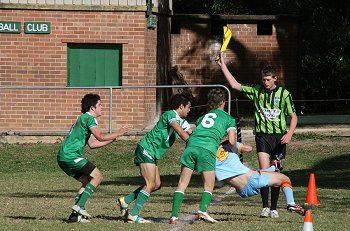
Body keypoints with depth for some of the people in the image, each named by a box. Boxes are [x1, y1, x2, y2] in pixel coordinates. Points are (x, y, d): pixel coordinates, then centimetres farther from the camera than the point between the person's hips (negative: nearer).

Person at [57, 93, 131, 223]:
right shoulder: (89, 118, -7)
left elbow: (92, 144, 25)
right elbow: (100, 137, -19)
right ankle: (80, 206, -16)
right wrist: (118, 133, -8)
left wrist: (112, 139, 22)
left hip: (63, 157, 10)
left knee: (87, 181, 15)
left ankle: (75, 215, 7)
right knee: (97, 176, -9)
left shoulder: (83, 119, 26)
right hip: (71, 155, -10)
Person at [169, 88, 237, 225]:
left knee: (182, 184, 4)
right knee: (209, 186, 7)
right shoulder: (228, 119, 20)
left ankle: (174, 216, -7)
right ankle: (203, 210, -18)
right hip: (208, 148, -3)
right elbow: (232, 141, 9)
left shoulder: (202, 117, 32)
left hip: (191, 145, 3)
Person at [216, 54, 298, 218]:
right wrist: (222, 65, 6)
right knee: (264, 170, -14)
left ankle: (274, 208, 11)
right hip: (262, 135, 0)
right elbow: (235, 85, 9)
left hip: (279, 136, 0)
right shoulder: (256, 91, 6)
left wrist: (289, 134, -13)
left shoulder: (284, 94, 0)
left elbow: (293, 116, 2)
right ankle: (265, 207, -13)